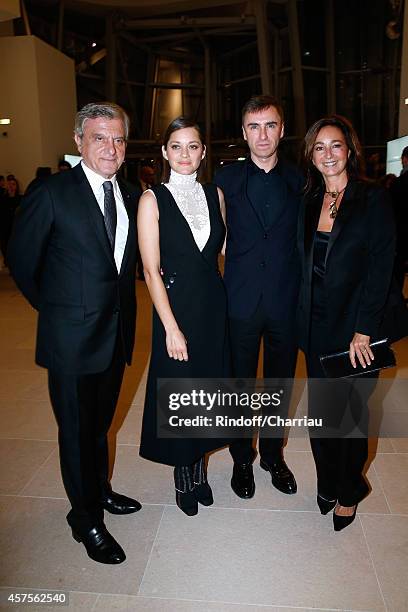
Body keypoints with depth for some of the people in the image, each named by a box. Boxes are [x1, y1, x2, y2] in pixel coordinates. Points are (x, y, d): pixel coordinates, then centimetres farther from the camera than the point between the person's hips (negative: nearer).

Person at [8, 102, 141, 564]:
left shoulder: (129, 196, 6)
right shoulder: (51, 193, -12)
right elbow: (21, 261, -5)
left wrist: (122, 310, 7)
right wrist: (55, 309, 2)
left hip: (116, 334, 6)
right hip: (73, 337, -5)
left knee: (100, 423, 22)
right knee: (77, 430, 9)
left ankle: (99, 491, 44)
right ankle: (86, 520, 29)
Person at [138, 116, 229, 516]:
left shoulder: (215, 195, 6)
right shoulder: (153, 200, -6)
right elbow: (151, 270, -11)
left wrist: (224, 302, -1)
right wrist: (172, 328, -15)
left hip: (214, 304, 4)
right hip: (175, 306, -4)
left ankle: (199, 470, 36)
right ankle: (183, 478, 31)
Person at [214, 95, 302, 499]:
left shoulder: (298, 181, 3)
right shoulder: (226, 179, -1)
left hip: (286, 301, 2)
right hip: (241, 300, -1)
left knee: (280, 384, 15)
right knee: (240, 385, 12)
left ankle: (273, 455, 38)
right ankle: (242, 459, 34)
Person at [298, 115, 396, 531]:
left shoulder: (373, 200, -7)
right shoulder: (309, 203, 8)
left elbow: (381, 269, -12)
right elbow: (305, 265, 10)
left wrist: (364, 331, -15)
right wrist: (303, 318, 3)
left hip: (354, 327, -4)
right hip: (316, 325, 4)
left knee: (349, 410, 9)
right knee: (320, 410, 12)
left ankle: (348, 491, 33)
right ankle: (327, 484, 34)